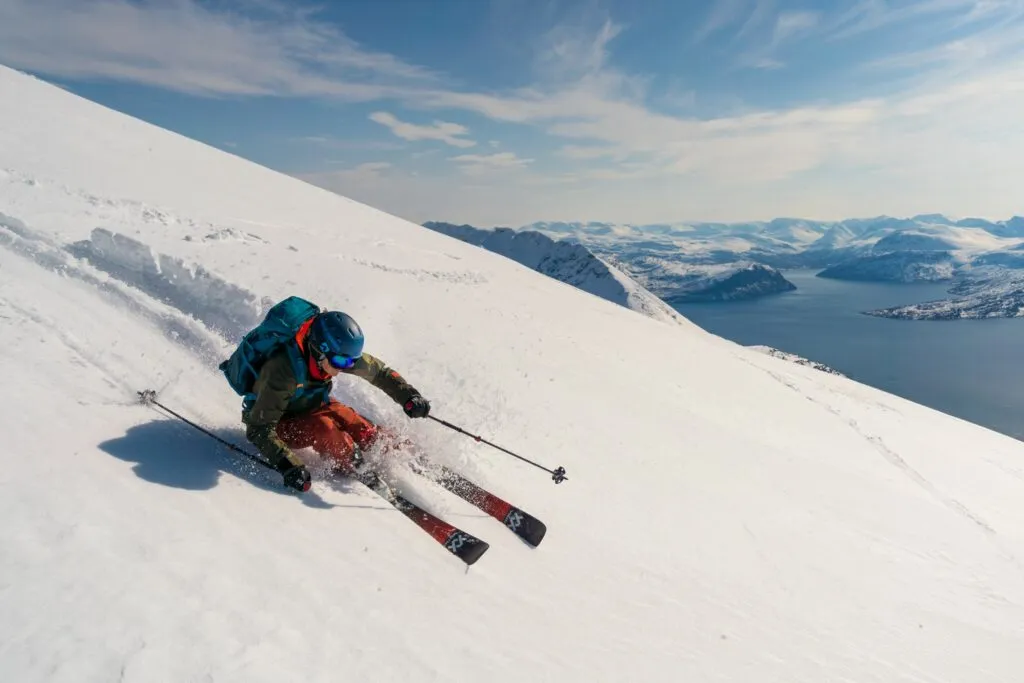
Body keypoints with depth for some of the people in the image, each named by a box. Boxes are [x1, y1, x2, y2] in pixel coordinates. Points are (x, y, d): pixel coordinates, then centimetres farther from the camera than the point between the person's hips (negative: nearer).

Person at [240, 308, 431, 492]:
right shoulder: (283, 370, -38)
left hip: (313, 405, 5)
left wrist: (408, 396, -19)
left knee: (366, 433, -16)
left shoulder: (336, 354, -23)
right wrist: (288, 465, -44)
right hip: (279, 423, -4)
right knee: (323, 428, -34)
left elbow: (379, 371, -7)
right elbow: (259, 429, -34)